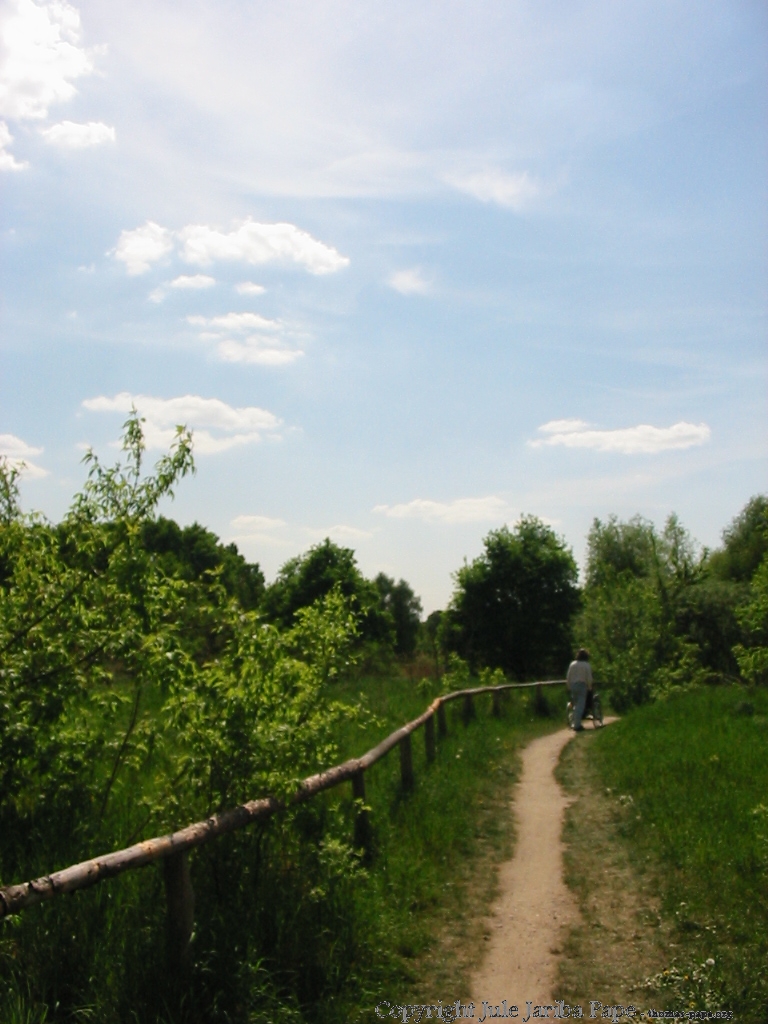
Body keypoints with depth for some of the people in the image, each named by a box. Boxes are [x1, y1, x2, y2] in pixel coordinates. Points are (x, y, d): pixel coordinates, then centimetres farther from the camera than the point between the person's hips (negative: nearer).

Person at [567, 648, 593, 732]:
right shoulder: (587, 665, -3)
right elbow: (589, 678, -5)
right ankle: (577, 725, -11)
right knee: (580, 706, -6)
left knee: (576, 705, 13)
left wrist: (569, 686, 16)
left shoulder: (572, 664, 7)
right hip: (582, 685, -4)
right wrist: (589, 687, 8)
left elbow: (568, 677, 7)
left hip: (573, 685, 4)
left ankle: (576, 724, 13)